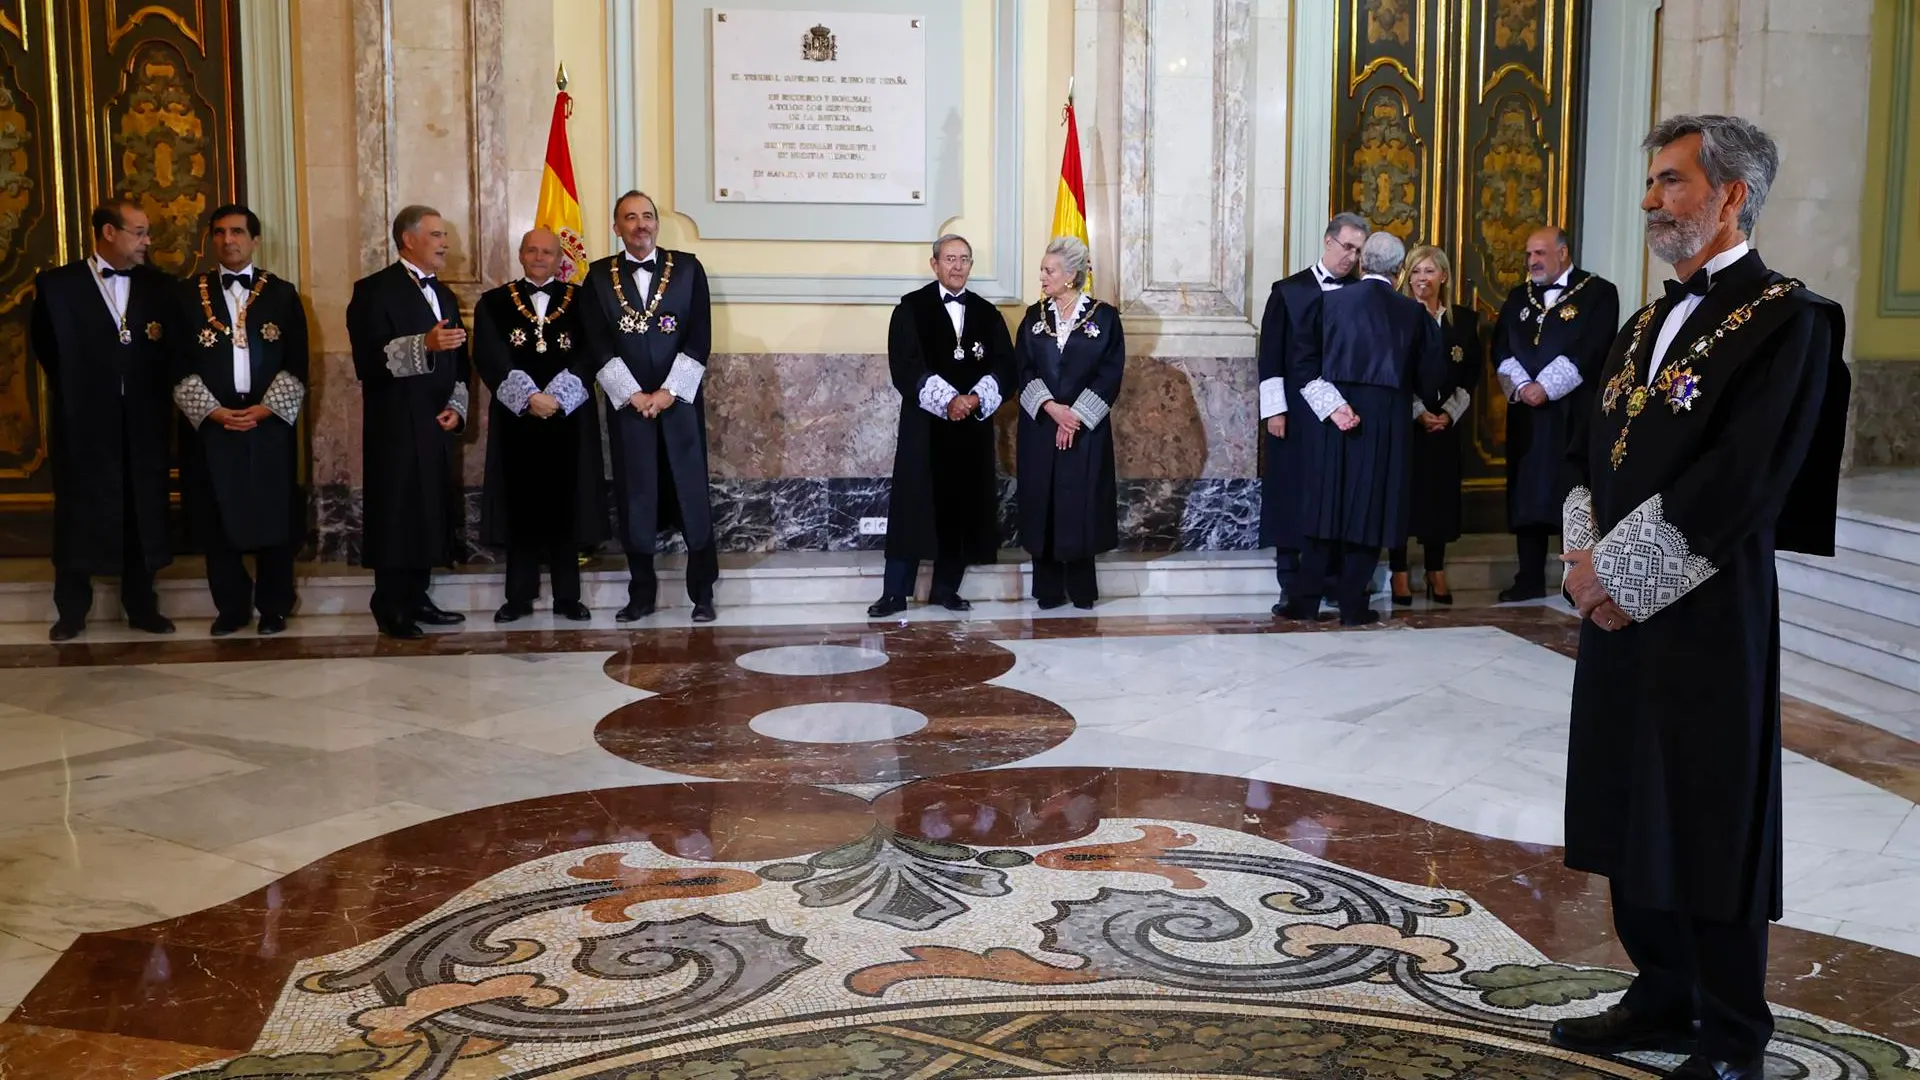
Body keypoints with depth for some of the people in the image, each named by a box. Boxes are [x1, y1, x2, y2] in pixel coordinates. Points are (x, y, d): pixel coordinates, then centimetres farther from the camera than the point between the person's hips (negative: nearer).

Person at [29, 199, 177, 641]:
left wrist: (157, 399, 3)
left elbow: (170, 352, 10)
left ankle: (141, 606, 20)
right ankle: (72, 611, 18)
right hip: (82, 422, -2)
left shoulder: (159, 286, 4)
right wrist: (74, 391, 7)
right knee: (78, 517, 7)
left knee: (142, 516, 9)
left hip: (143, 423, 2)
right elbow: (44, 346, 4)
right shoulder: (57, 284, -4)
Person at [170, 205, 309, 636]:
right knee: (217, 519, 3)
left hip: (270, 423, 0)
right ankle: (231, 606, 14)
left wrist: (265, 409, -10)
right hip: (210, 424, 1)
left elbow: (296, 364, 1)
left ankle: (274, 606, 14)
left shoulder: (282, 294, 6)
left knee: (273, 517, 2)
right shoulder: (190, 294, 6)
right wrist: (213, 411, -10)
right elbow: (181, 365, 2)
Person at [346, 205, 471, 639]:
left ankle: (417, 599, 16)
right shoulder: (374, 290, -5)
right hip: (395, 426, -7)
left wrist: (456, 407, 4)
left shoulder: (444, 296, 19)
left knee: (430, 512, 7)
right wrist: (423, 346, -27)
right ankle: (391, 609, 1)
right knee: (395, 514, -5)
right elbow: (369, 360, -17)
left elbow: (457, 363, 20)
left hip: (436, 425, 7)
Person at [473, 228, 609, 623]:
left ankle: (568, 597, 11)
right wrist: (528, 397, -18)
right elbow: (488, 358, -5)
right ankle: (520, 596, 11)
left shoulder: (581, 300, 7)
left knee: (566, 506, 3)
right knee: (520, 506, 3)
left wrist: (555, 396, -16)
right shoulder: (493, 303, 7)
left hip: (569, 419, 0)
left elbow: (593, 353, -4)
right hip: (515, 419, 0)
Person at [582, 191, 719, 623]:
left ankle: (702, 592, 9)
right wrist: (633, 395, -9)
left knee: (692, 495, 0)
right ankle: (642, 592, 13)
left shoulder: (687, 267, 4)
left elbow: (700, 338, -2)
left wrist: (668, 392, -10)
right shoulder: (599, 275, 6)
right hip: (627, 403, 1)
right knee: (635, 497, 4)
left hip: (680, 400, -1)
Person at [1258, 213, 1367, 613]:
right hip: (1296, 412, -1)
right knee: (1290, 498, 0)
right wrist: (1274, 410, -7)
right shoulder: (1288, 291, 4)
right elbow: (1270, 355, 0)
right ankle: (1290, 587, 5)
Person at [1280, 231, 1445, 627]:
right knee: (1368, 509, 6)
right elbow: (1430, 375, 4)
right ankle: (1353, 605, 7)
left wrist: (1332, 405, -9)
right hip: (1386, 421, -1)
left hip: (1331, 418, 1)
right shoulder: (1413, 313, -1)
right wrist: (1428, 408, 24)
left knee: (1326, 506, 9)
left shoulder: (1329, 302, -1)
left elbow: (1303, 362, -6)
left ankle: (1306, 598, 9)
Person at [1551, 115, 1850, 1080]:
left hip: (1707, 616, -8)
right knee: (1633, 814, 14)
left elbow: (1742, 483, -19)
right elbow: (1589, 457, 15)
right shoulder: (1648, 324, 16)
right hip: (1617, 609, 8)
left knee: (1711, 826, 2)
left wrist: (1618, 572, -15)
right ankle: (1662, 1000, 30)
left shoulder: (1786, 320, -10)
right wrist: (1584, 556, -2)